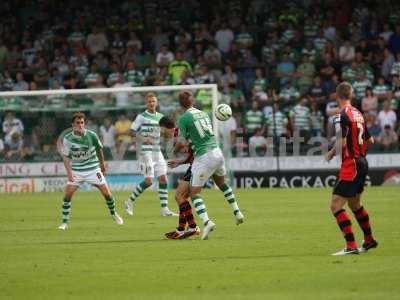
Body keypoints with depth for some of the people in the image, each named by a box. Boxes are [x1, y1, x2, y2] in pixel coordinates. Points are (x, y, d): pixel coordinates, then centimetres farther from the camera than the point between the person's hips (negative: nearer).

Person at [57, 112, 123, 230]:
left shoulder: (91, 135, -11)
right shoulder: (67, 138, -12)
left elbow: (99, 149, 7)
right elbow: (66, 156, -5)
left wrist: (102, 164, 18)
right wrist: (69, 172, -17)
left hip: (93, 169, 0)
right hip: (76, 171, 0)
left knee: (106, 193, -1)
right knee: (67, 194, -13)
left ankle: (114, 214, 25)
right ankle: (64, 222, -3)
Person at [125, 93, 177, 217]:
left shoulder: (160, 117, 12)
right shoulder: (142, 117, -3)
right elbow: (132, 131, -5)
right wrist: (142, 139, -22)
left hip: (157, 151, 6)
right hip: (145, 151, -6)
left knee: (163, 178, -1)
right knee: (148, 181, -12)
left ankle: (164, 209, 3)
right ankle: (130, 202, 5)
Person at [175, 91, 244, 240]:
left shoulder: (184, 118, -6)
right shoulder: (203, 114, 14)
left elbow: (182, 143, -9)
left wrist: (175, 151, 15)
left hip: (203, 157, -6)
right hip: (217, 152, 6)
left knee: (194, 193, 0)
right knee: (221, 183, 32)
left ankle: (206, 222, -19)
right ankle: (237, 212, 35)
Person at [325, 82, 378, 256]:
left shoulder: (342, 116, -16)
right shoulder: (358, 114, 9)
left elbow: (342, 143, -23)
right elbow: (369, 140, 16)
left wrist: (331, 154, -6)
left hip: (350, 165, -9)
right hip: (362, 162, 9)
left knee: (336, 205, -10)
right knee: (355, 204, 25)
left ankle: (351, 246, -16)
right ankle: (369, 240, 38)